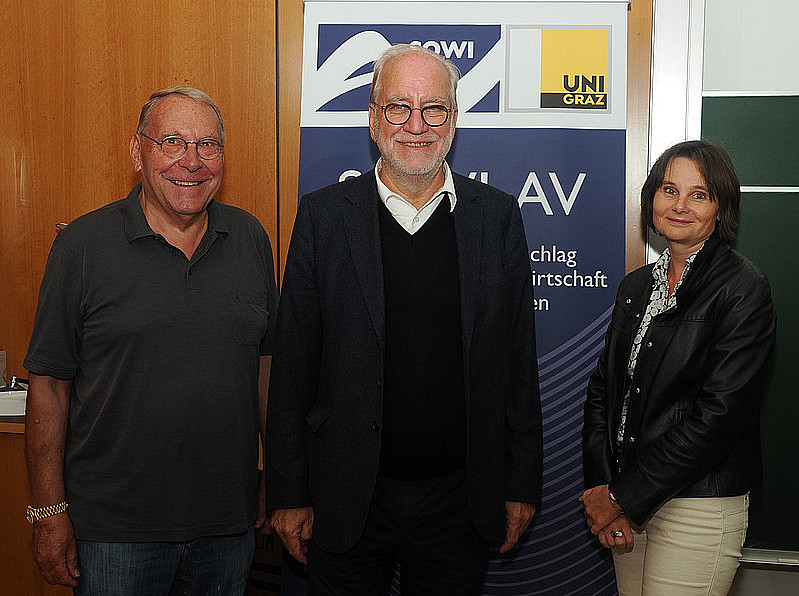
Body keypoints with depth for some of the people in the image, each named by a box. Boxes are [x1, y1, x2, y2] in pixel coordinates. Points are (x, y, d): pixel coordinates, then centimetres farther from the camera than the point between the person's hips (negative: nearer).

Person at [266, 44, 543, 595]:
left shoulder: (498, 215, 0)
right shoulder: (323, 216, -4)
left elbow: (519, 363, 3)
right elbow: (293, 368, -2)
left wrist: (522, 486, 3)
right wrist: (288, 493, -1)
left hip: (461, 498, 1)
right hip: (347, 499, -1)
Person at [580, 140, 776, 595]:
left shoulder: (744, 289, -11)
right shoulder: (637, 286, 9)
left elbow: (718, 414, -18)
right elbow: (603, 386, 7)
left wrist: (624, 497, -15)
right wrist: (601, 487, -7)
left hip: (698, 507, -5)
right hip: (632, 506, 6)